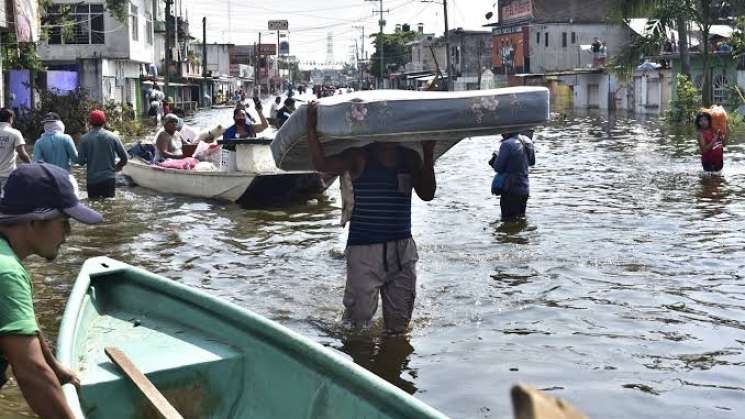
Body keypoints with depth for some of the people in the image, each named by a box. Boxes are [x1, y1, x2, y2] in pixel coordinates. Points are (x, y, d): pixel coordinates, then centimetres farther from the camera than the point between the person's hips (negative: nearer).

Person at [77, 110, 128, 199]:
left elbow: (80, 161, -6)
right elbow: (124, 157, -2)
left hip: (92, 179, 0)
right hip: (109, 178, 0)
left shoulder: (85, 139, -5)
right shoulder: (112, 137, -3)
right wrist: (117, 167, 17)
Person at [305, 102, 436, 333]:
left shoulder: (410, 158, 8)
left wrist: (428, 155, -4)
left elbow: (427, 194, 1)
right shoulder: (359, 158, -4)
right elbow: (322, 164, -18)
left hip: (402, 248, 4)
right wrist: (311, 127, -26)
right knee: (359, 316, -1)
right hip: (364, 248, -4)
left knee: (399, 322, 12)